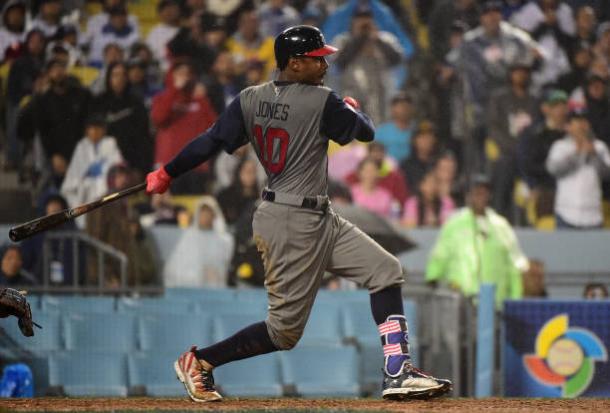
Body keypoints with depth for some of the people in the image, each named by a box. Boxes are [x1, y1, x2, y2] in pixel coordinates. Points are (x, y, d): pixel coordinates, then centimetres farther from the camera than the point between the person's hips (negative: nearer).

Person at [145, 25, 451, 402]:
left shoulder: (251, 100, 3)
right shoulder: (321, 102, -16)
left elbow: (213, 140, -2)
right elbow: (366, 132, -4)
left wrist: (167, 174, 5)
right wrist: (354, 108, 18)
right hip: (293, 224, -9)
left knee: (385, 269, 7)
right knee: (285, 328, -1)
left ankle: (398, 372, 4)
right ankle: (199, 362, 7)